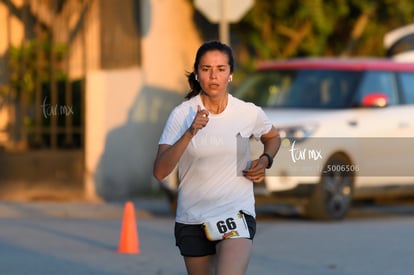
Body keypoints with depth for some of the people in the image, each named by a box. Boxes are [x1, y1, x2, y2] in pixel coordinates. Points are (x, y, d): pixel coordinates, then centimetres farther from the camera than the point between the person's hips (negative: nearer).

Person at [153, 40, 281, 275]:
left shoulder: (249, 113, -3)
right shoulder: (181, 115, -7)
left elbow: (273, 137, 21)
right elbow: (160, 172, -17)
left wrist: (265, 161, 0)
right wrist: (190, 133, -28)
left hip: (237, 213, -1)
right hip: (192, 218, 2)